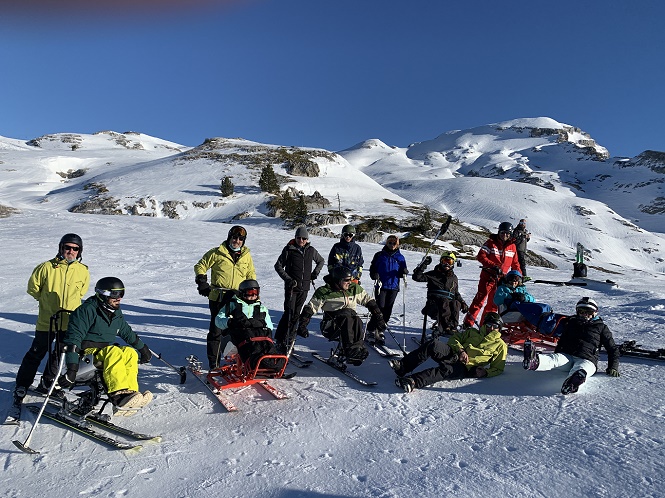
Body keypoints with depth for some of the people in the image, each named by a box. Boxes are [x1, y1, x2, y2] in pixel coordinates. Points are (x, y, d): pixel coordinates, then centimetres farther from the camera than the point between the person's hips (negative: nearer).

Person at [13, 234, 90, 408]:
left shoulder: (83, 271, -4)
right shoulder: (47, 267, -10)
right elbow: (33, 287, 3)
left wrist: (69, 304, 9)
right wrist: (48, 301, 4)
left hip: (69, 322, 3)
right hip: (46, 320, -3)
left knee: (60, 355, 15)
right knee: (36, 354, 6)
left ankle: (47, 384, 34)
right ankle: (22, 386, 24)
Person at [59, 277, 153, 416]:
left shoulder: (116, 313, 11)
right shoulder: (87, 310, -14)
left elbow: (127, 333, 27)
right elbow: (73, 338, -21)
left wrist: (143, 348, 34)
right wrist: (72, 369, -30)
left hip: (105, 352, 7)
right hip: (86, 353, -7)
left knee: (130, 353, -20)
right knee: (114, 352, -34)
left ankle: (131, 393, -34)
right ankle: (120, 395, -45)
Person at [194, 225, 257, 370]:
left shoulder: (246, 255, 11)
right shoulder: (217, 253, 0)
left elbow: (251, 275, 23)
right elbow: (200, 266, 6)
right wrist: (202, 281, -6)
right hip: (218, 298, -3)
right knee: (216, 330, 2)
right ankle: (214, 362, 14)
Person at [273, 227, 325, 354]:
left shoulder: (311, 250, 6)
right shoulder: (289, 249, -3)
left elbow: (321, 261, 24)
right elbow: (278, 266, 2)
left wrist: (315, 273, 9)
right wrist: (287, 279, -9)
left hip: (304, 287, 3)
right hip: (291, 286, -3)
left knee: (296, 313, 6)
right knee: (289, 313, -10)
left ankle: (289, 337, 18)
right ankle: (280, 339, -2)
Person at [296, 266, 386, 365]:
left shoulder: (355, 288, 6)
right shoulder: (324, 292, -5)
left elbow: (369, 301, 13)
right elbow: (310, 308, -2)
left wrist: (379, 318, 9)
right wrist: (302, 326, -11)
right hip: (330, 327, -3)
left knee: (357, 320, -30)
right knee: (346, 317, -33)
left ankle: (358, 348, -37)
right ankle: (350, 349, -39)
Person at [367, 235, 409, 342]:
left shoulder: (400, 257, 10)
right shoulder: (379, 255, 4)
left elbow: (401, 273, 11)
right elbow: (372, 269, 4)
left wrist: (404, 272, -11)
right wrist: (375, 275, -15)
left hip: (393, 287, 3)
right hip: (381, 286, -3)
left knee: (388, 310, 4)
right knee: (380, 308, -10)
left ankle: (379, 331, 16)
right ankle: (371, 329, 3)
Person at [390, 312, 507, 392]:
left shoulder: (500, 345, 20)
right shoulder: (472, 332, 28)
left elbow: (498, 368, 15)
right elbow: (454, 338, 21)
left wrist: (485, 372, -6)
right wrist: (460, 350, 0)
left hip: (465, 369, -3)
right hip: (452, 355, 3)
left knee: (447, 369, -39)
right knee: (433, 344, -30)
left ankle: (413, 381, -54)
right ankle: (403, 366, -35)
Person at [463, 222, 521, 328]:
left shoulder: (512, 246, 10)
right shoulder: (491, 242, -4)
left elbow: (515, 263, 18)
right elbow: (481, 256, -12)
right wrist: (493, 266, -21)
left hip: (501, 278, 5)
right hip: (488, 276, -5)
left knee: (493, 303, 9)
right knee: (480, 299, -10)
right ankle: (468, 323, -7)